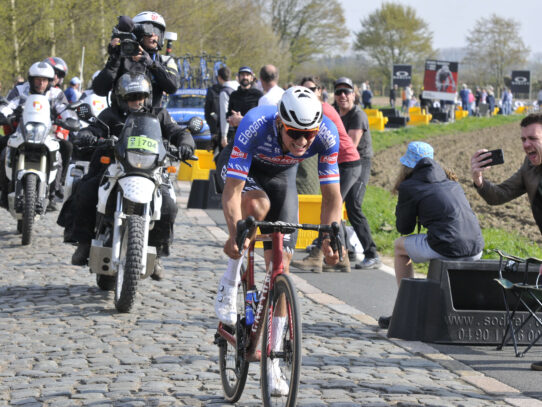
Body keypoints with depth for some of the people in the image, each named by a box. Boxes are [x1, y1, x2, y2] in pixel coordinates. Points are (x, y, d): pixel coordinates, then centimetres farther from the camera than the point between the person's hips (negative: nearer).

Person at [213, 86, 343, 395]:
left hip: (281, 174, 2)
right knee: (258, 206, -38)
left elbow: (332, 195, -23)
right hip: (242, 167, -2)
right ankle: (230, 283, -15)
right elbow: (232, 191, -41)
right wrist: (236, 232, -56)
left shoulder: (326, 135, -31)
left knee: (281, 263, -6)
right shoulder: (255, 126, -40)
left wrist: (330, 236, -38)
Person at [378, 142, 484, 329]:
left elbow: (404, 228, 13)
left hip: (447, 249, -6)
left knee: (399, 245, 22)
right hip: (476, 250, 6)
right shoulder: (451, 181, 22)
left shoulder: (409, 187, 4)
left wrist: (402, 205, 26)